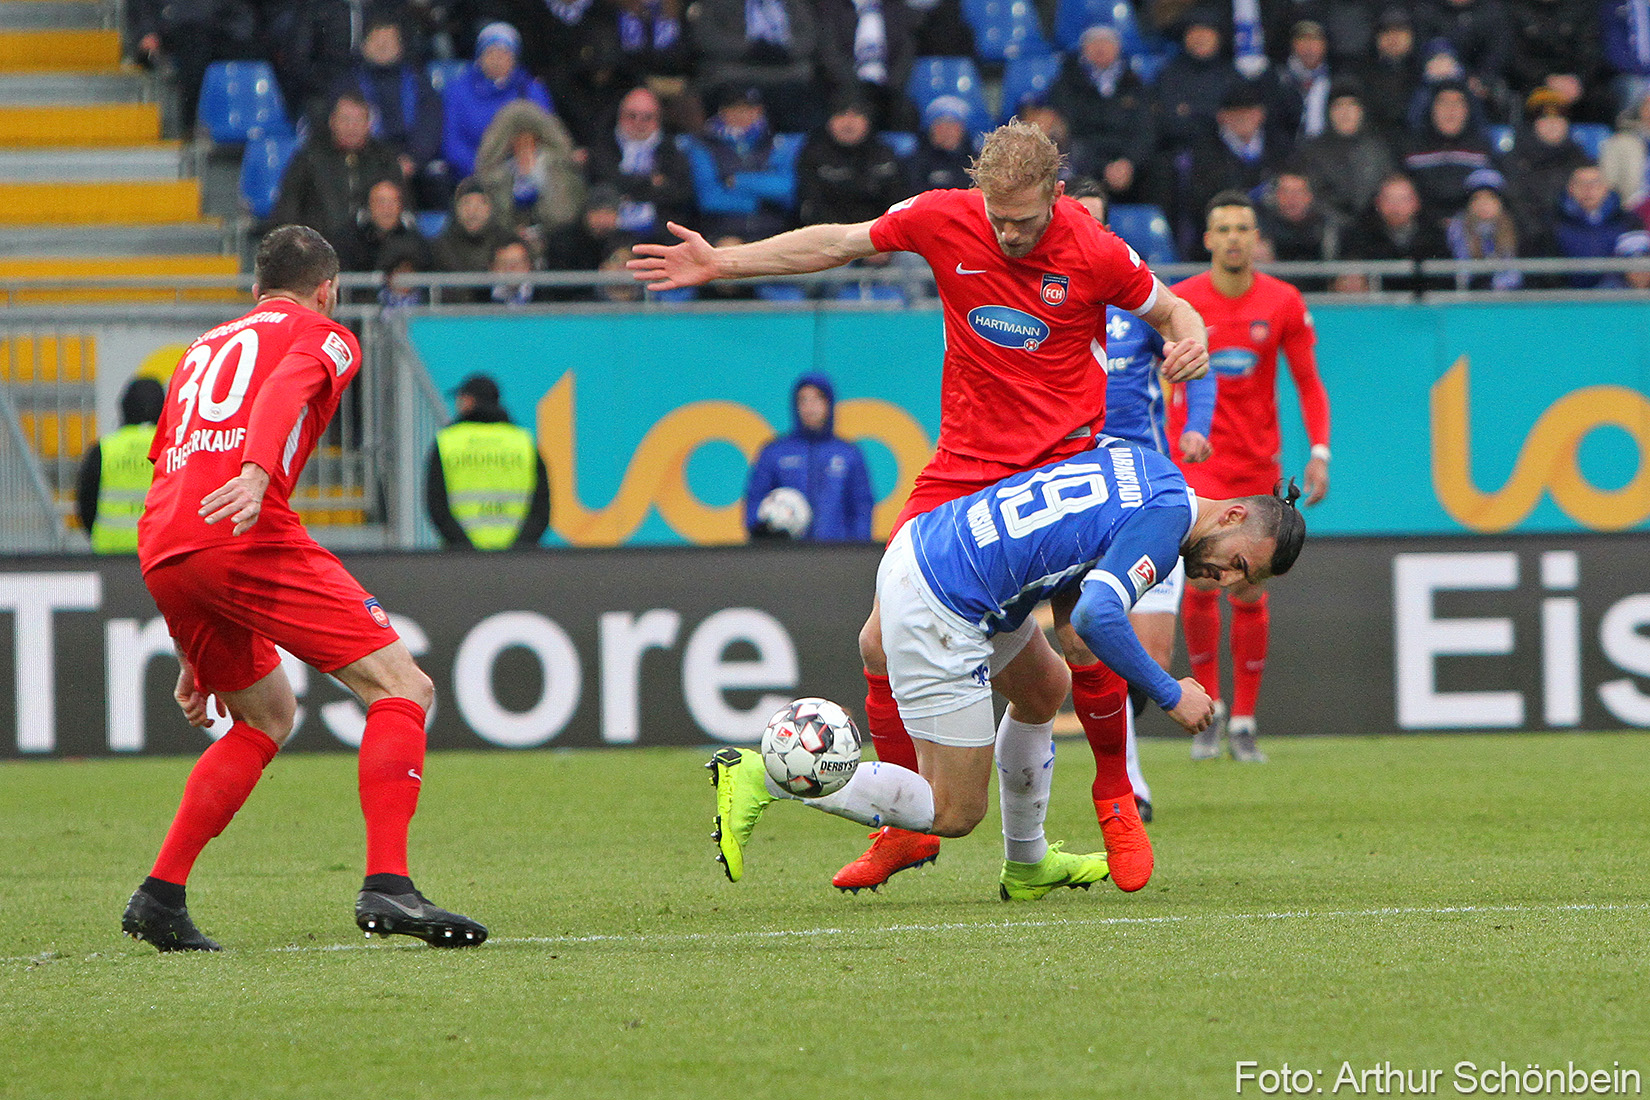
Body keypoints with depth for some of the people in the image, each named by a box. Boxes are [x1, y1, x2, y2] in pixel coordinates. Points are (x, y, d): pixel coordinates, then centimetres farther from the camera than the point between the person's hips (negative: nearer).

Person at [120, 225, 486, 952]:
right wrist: (256, 474, -30)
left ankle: (159, 898, 19)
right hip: (246, 536, -7)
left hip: (159, 551, 7)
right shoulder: (323, 336, 15)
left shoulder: (206, 348, 35)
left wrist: (196, 656, 39)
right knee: (402, 688, -3)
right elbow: (285, 389, -10)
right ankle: (386, 887, -19)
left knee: (267, 716, 26)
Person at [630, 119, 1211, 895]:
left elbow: (1171, 311, 4)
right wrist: (720, 262, 9)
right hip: (962, 469, 3)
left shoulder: (1096, 254, -12)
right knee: (884, 645, -5)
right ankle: (907, 827, 11)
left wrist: (1190, 342, -20)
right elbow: (841, 243, 9)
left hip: (1065, 466, -3)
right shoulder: (945, 220, -6)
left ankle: (1116, 801, 12)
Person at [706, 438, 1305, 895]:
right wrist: (1170, 695, -17)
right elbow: (1096, 617, -28)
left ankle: (1027, 863, 40)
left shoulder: (1145, 463, 12)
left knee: (1044, 685, 30)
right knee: (954, 811, -1)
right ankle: (762, 775, -4)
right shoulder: (1166, 521, -16)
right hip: (938, 614, -10)